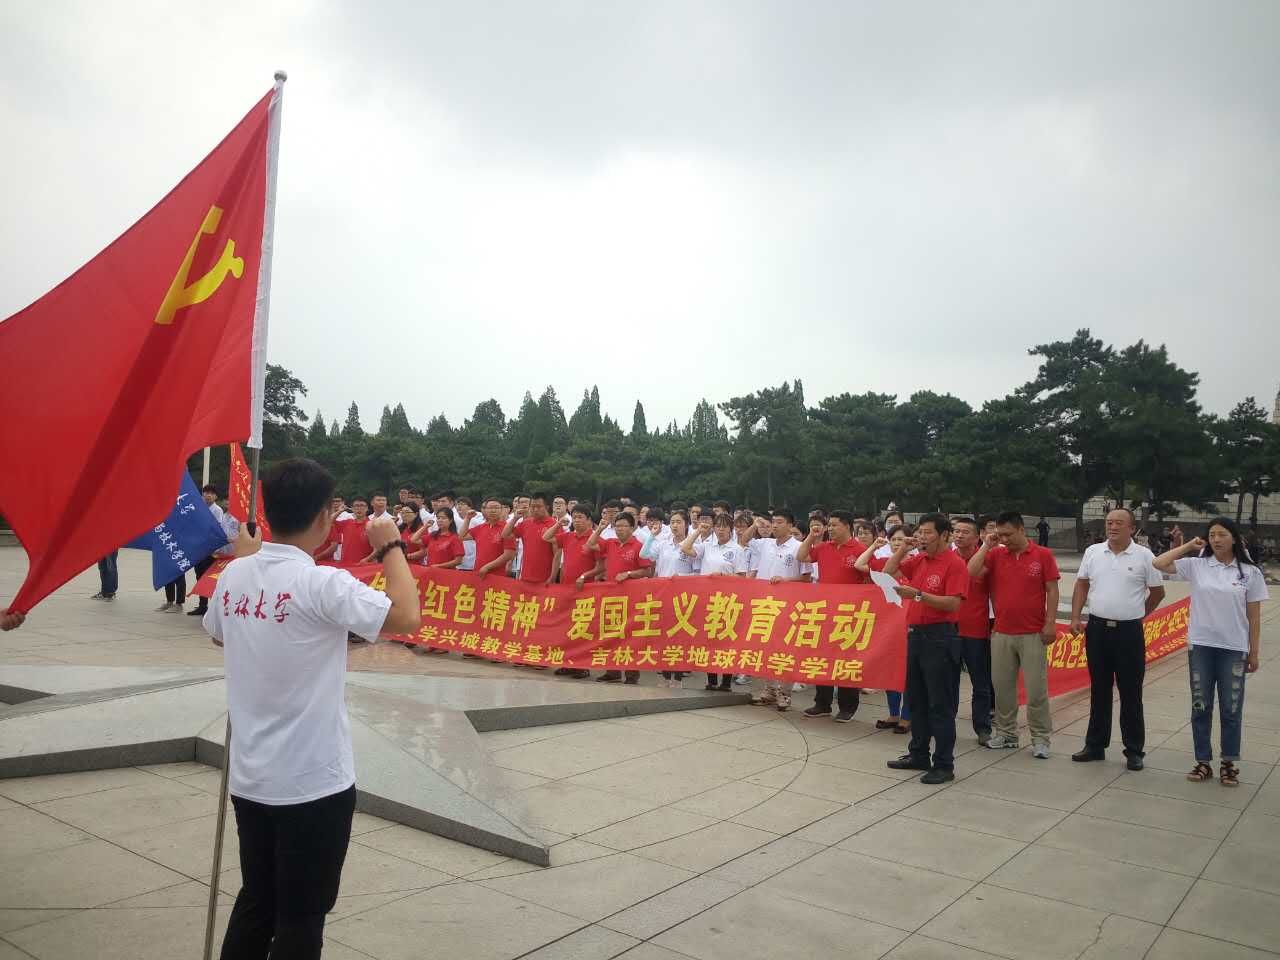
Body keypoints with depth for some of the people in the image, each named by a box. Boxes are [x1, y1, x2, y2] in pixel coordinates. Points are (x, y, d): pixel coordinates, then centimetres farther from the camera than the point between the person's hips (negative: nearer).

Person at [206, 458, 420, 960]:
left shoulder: (235, 575, -1)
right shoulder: (322, 584, -22)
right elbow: (408, 618, -24)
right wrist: (392, 548, -11)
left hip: (250, 778, 7)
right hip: (313, 783, -7)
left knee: (254, 902, 21)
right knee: (301, 917, 9)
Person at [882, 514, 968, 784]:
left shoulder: (954, 563, -11)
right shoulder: (918, 560, 10)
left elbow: (953, 603, -19)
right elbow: (888, 572, 19)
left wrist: (918, 595, -25)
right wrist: (903, 549, 6)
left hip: (939, 637, -8)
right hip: (916, 633, 8)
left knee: (940, 704, -2)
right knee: (917, 700, 15)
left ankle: (944, 765, 6)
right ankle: (919, 754, 27)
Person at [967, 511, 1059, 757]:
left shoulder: (1043, 555, -3)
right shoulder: (995, 555, 4)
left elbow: (1052, 591, -2)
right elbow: (971, 572, -8)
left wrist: (1050, 624, -8)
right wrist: (986, 545, -6)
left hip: (1033, 634, -3)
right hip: (1001, 633, 3)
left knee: (1036, 688, 1)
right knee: (1002, 686, 9)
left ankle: (1040, 739, 11)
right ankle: (1006, 734, 21)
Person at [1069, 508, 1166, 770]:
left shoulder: (1144, 556, -5)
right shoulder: (1092, 552, 4)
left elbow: (1158, 591, 6)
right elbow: (1082, 585, 9)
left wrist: (1137, 615, 10)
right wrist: (1075, 617, 2)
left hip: (1129, 632, -3)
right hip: (1097, 629, 3)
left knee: (1131, 694, 4)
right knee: (1099, 691, 12)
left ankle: (1134, 751, 15)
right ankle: (1095, 745, 21)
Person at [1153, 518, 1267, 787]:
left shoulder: (1250, 572, -2)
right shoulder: (1196, 565, 0)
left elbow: (1254, 616, 2)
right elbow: (1158, 564, -6)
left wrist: (1254, 652, 3)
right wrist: (1189, 546, -2)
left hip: (1234, 649, -1)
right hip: (1200, 646, 1)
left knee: (1231, 709, 7)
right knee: (1200, 707, 9)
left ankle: (1229, 763, 22)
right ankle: (1203, 762, 19)